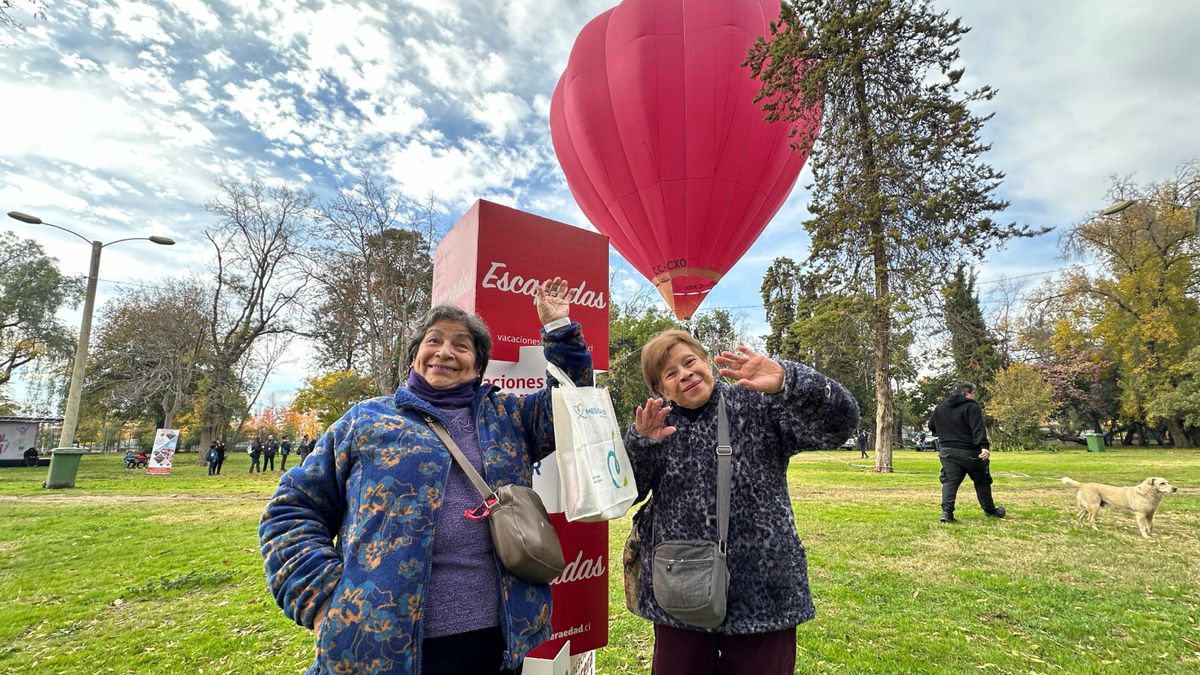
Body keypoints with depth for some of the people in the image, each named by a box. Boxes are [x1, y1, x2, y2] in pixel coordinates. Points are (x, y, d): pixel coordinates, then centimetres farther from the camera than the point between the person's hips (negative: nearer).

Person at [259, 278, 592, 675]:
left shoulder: (505, 416, 11)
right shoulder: (366, 420, 6)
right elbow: (292, 509, 7)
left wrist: (559, 327, -1)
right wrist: (321, 596, -7)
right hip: (378, 641, -2)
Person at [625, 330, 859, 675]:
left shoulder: (758, 405, -4)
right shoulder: (655, 424, 3)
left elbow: (838, 420, -15)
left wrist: (785, 382, -33)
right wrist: (640, 443, -21)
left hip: (763, 594, -1)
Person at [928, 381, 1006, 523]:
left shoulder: (940, 408, 10)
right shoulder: (971, 406, -8)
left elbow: (931, 426, 20)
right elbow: (978, 428, -21)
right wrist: (984, 446, -30)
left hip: (948, 452, 4)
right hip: (970, 453, -4)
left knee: (950, 482, -2)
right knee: (982, 481, 17)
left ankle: (946, 511, -18)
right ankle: (990, 510, 33)